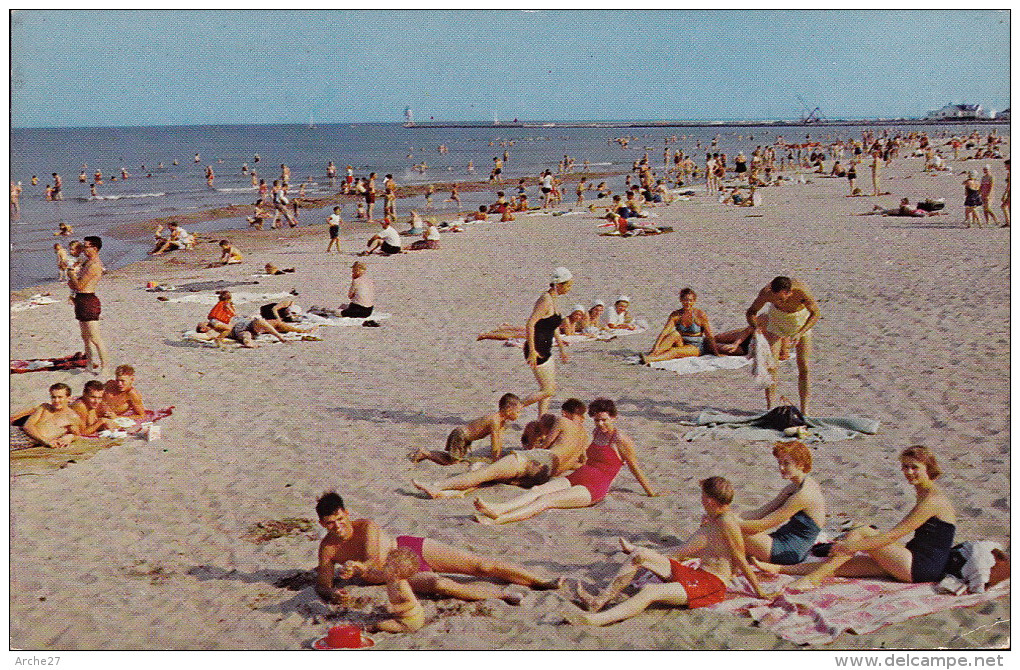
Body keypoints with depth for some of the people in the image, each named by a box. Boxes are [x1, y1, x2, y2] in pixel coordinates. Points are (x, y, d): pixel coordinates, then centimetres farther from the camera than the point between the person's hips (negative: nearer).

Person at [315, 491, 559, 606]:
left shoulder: (367, 526, -16)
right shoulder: (327, 549, -8)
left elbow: (373, 559, -27)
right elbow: (321, 585, -8)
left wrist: (359, 566, -51)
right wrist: (331, 593, -32)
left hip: (411, 548, -1)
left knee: (482, 565, -10)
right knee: (441, 585, -32)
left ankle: (541, 581, -3)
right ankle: (500, 592, -18)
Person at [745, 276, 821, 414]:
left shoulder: (801, 292, -38)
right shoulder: (766, 292, -33)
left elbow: (816, 314, -23)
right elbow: (750, 312, -17)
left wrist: (800, 333, -37)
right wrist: (755, 326, -38)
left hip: (801, 324, -1)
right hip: (776, 322, 1)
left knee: (804, 368, -6)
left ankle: (804, 410, 0)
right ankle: (770, 408, -4)